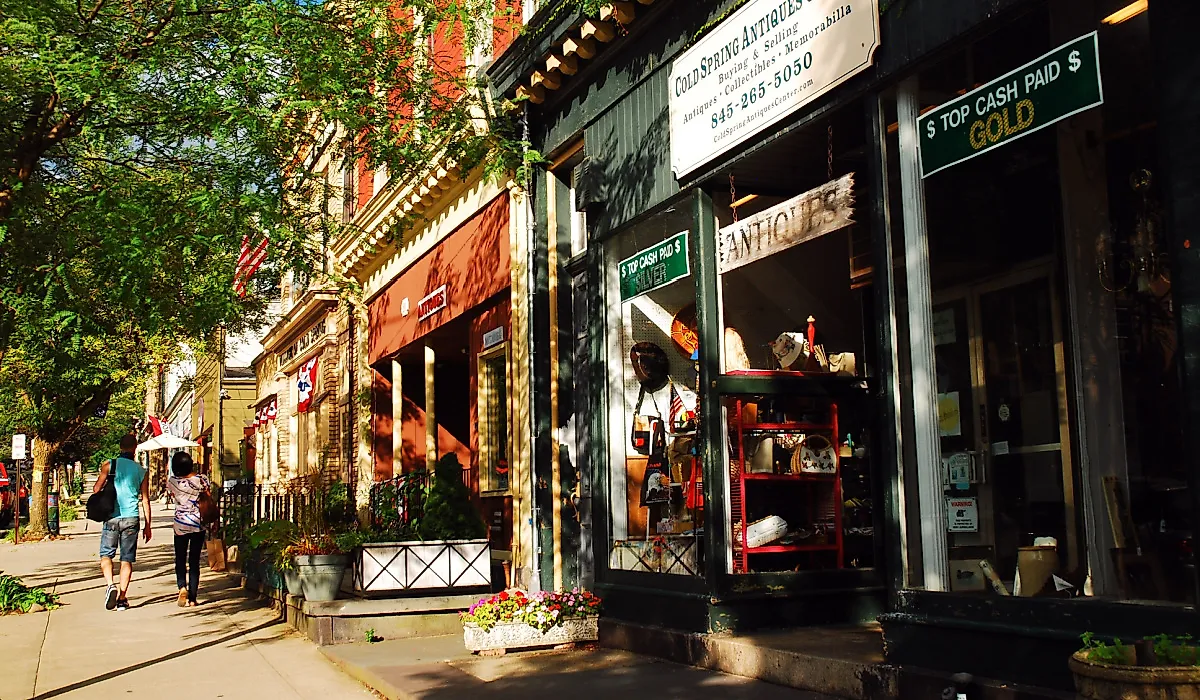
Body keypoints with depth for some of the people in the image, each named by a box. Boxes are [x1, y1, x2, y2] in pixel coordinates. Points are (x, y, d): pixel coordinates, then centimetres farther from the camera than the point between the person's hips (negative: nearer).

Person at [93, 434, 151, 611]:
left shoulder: (109, 465, -1)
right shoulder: (141, 471, 4)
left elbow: (96, 490, -1)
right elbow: (145, 500, 6)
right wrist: (147, 525, 12)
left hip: (112, 517, -1)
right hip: (131, 519, 1)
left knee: (106, 555, 9)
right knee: (127, 560, 7)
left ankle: (111, 584, -16)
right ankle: (122, 598, 4)